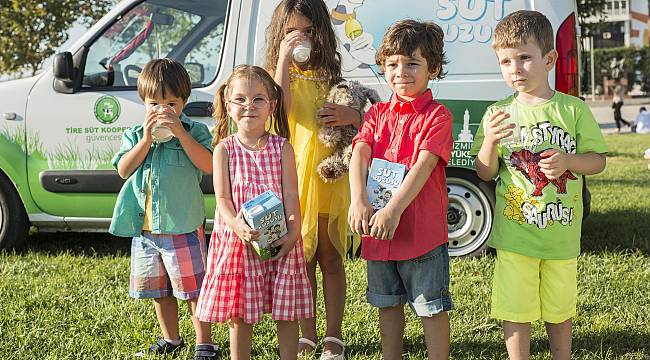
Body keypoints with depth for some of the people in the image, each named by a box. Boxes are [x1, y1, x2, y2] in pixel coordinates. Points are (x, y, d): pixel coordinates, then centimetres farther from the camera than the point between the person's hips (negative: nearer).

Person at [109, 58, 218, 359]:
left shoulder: (195, 132, -1)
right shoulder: (135, 135, 8)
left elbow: (208, 165, -17)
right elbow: (124, 170, -5)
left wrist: (181, 133, -22)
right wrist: (146, 139, -15)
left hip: (183, 225, -4)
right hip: (144, 225, 4)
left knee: (194, 287, 0)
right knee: (158, 289, 16)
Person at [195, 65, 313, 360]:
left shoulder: (281, 147, 3)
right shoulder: (224, 150, 1)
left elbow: (291, 193, -1)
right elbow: (222, 197, -4)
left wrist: (293, 231, -16)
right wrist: (237, 225, -23)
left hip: (279, 241, 1)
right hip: (237, 239, 0)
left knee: (287, 313, 6)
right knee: (240, 316, 7)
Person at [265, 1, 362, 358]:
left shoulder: (331, 75, 9)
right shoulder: (276, 73, 4)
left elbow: (366, 121, 13)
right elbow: (280, 105, -19)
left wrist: (353, 116, -9)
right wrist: (285, 58, -17)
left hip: (330, 176, 1)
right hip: (293, 178, -1)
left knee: (331, 258, 7)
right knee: (303, 260, 8)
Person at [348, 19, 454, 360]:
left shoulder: (437, 115, -7)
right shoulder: (377, 114, 10)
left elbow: (423, 166, -18)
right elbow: (359, 154, -5)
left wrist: (393, 210, -29)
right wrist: (358, 201, -22)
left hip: (422, 229, -5)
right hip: (377, 229, 6)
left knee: (432, 307, 3)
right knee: (388, 303, 18)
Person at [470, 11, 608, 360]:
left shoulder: (573, 109, -3)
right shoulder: (498, 113, -1)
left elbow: (597, 160, 1)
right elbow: (485, 174, 0)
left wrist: (567, 161, -18)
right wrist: (490, 142, -20)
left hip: (562, 232, 1)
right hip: (514, 231, 0)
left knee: (560, 308, 15)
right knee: (515, 309, 4)